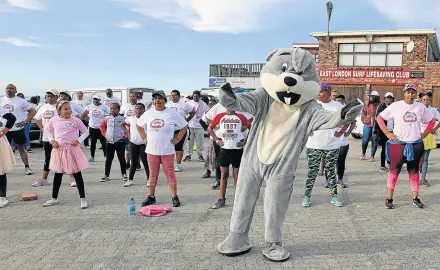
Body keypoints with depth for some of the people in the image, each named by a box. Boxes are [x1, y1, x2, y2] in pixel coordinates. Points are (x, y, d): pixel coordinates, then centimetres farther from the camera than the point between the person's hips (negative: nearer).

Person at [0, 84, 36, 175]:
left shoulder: (21, 101, -3)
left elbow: (33, 111, -2)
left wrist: (25, 122, -10)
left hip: (17, 129, -3)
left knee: (22, 149, 3)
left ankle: (27, 167, 10)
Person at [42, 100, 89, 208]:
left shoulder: (75, 120, -7)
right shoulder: (54, 120, -1)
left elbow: (85, 132, 2)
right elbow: (48, 130, 17)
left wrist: (79, 140, -12)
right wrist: (52, 140, 1)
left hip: (72, 150, -2)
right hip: (58, 150, 3)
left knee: (77, 174, 2)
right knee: (58, 175, 15)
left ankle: (83, 199, 10)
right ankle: (54, 198, 30)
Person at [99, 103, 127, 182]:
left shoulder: (123, 119, -5)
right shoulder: (107, 118, 3)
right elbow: (101, 125, 17)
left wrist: (125, 134, -3)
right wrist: (104, 134, 8)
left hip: (120, 141, -2)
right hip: (109, 142, 2)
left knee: (121, 158, 6)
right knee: (108, 159, 8)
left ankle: (124, 174, 17)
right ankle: (106, 175, 15)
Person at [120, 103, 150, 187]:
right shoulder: (131, 118, 5)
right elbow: (122, 124, 20)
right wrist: (127, 131, 8)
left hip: (143, 144, -3)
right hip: (133, 143, 3)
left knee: (145, 162, 2)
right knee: (134, 162, 9)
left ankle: (149, 180, 12)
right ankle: (130, 180, 18)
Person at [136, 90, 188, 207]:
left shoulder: (172, 114, -5)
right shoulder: (148, 114, 5)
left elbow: (184, 126, 2)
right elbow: (139, 125, 19)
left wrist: (178, 139, -3)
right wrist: (144, 138, 10)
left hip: (167, 150, -3)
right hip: (152, 150, 3)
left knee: (170, 173, 3)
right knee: (153, 174, 13)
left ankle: (175, 197, 13)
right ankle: (151, 196, 23)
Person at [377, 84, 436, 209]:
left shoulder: (421, 107, 2)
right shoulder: (395, 106, -7)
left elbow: (432, 121, 15)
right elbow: (380, 118, -2)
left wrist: (424, 134, 5)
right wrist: (387, 134, -6)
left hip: (416, 145, 3)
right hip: (398, 144, -3)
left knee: (414, 171, 12)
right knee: (394, 170, 1)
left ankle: (415, 198, 22)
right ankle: (389, 198, 8)